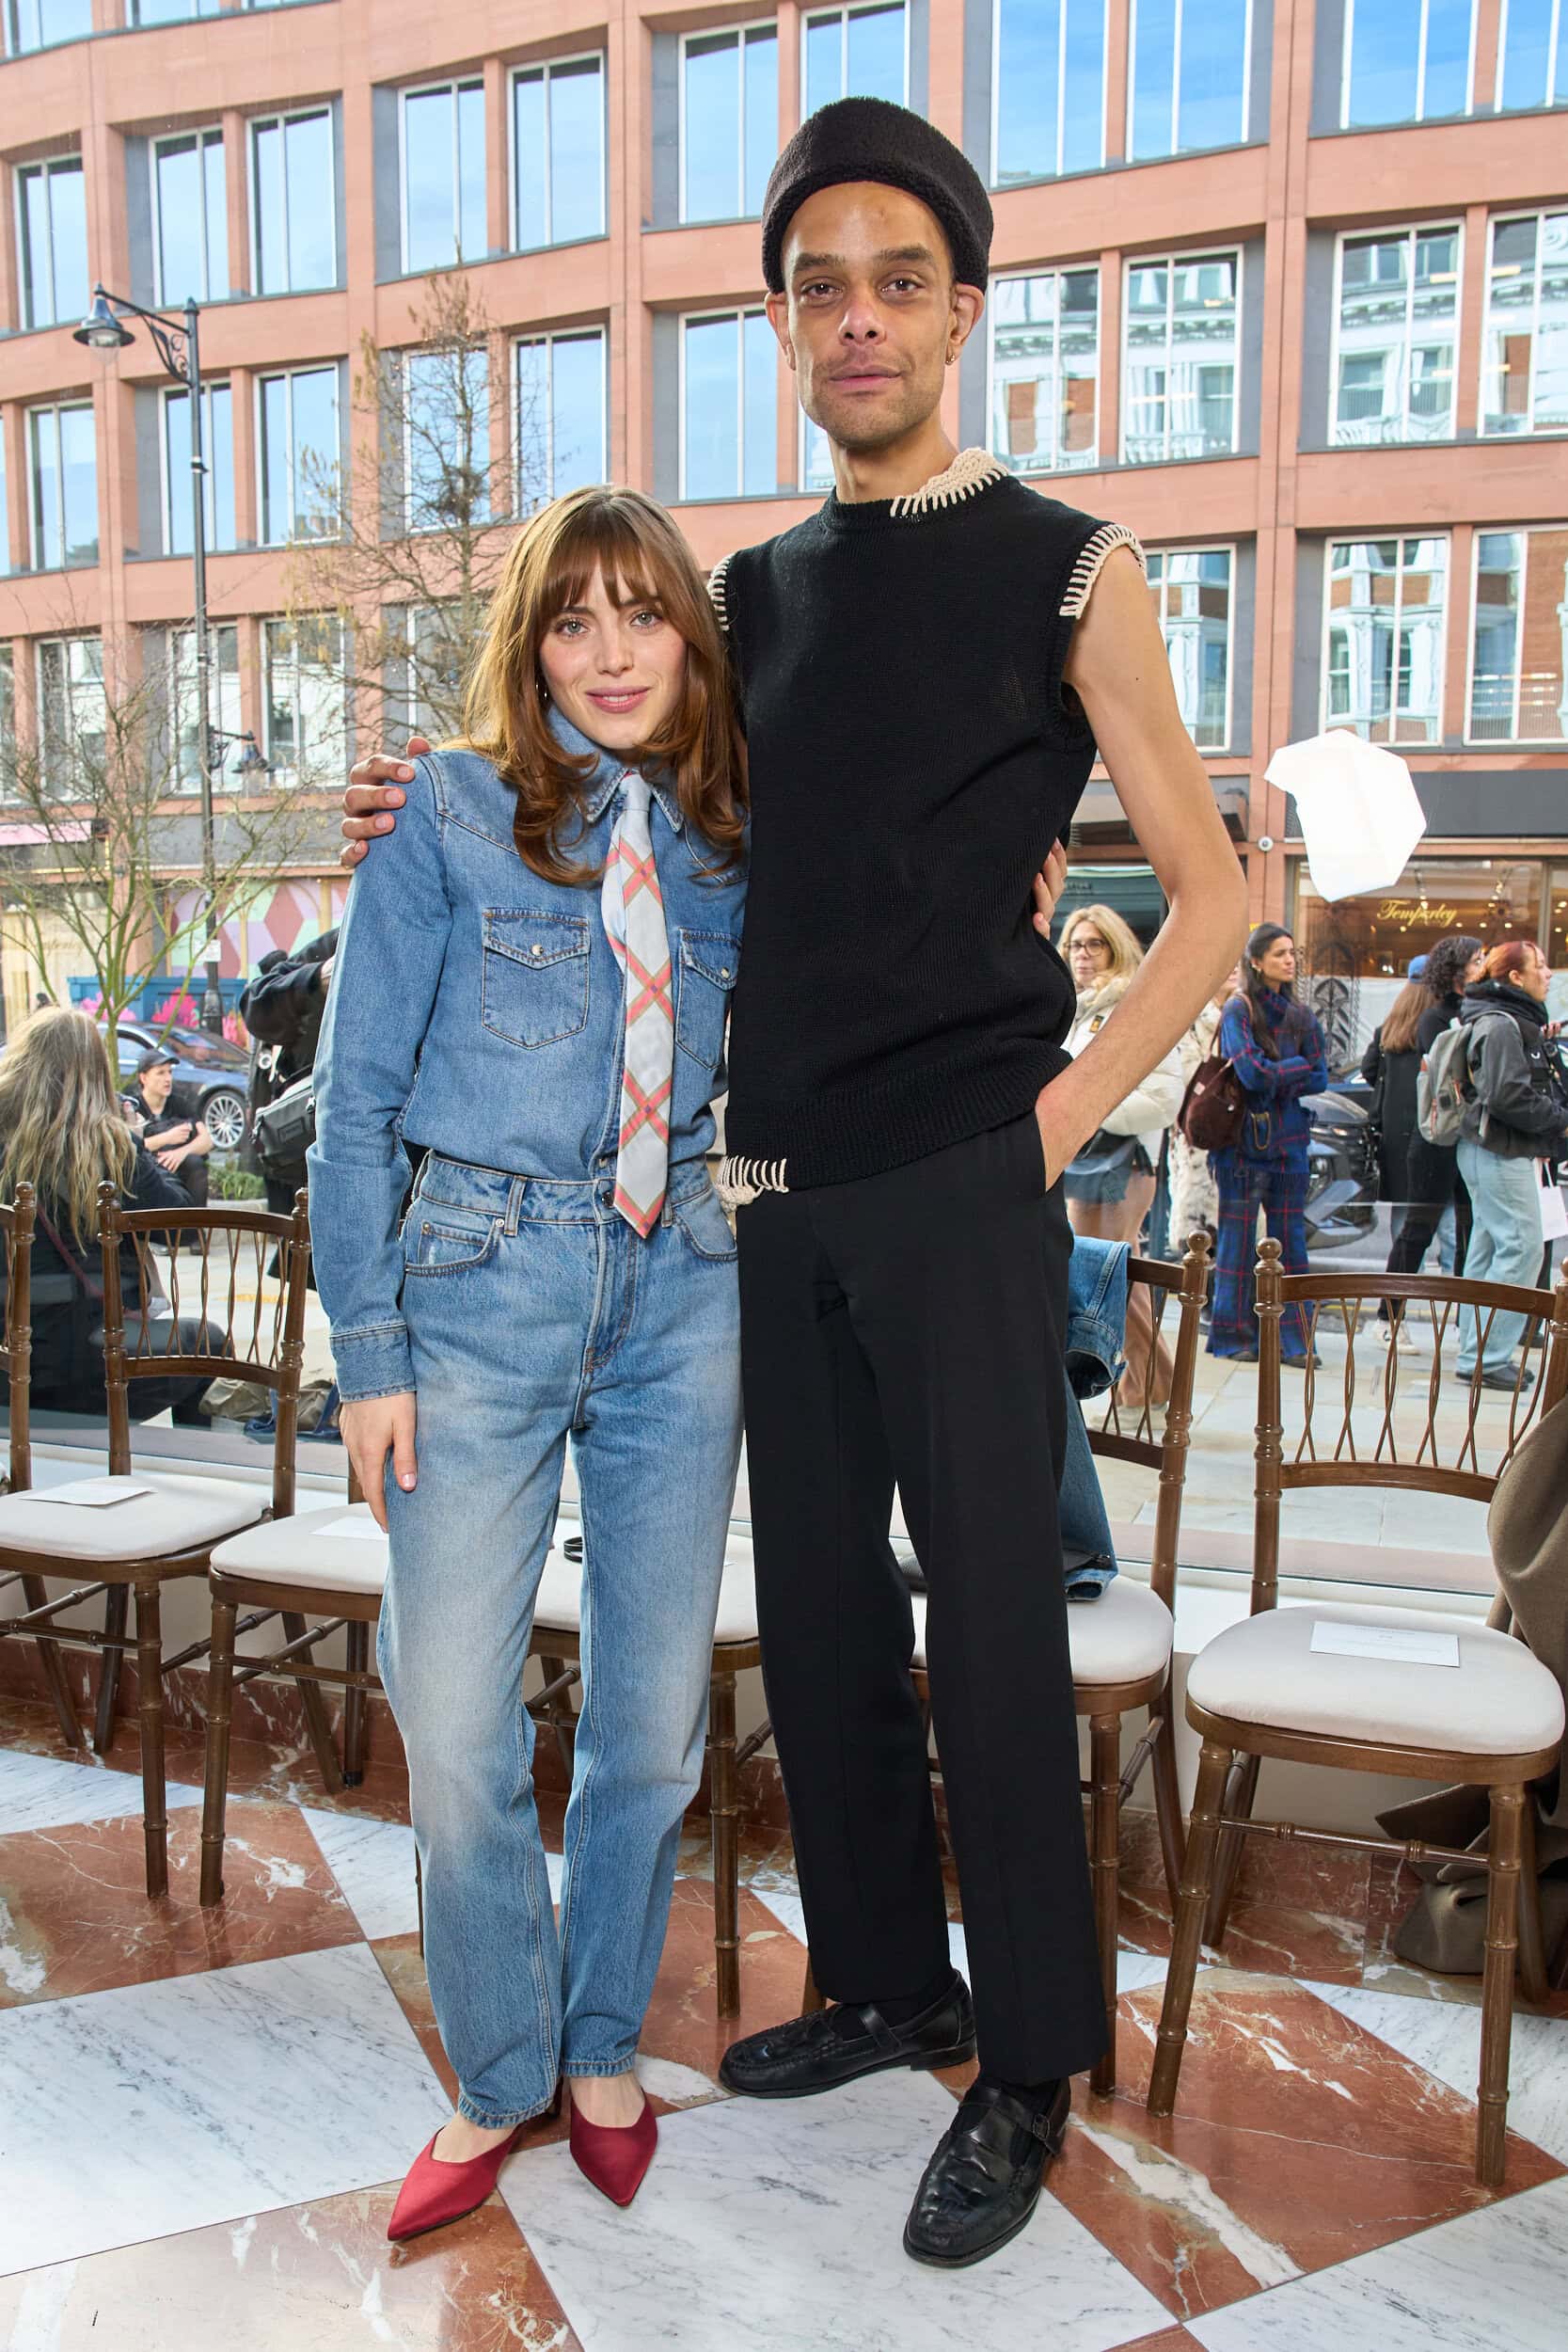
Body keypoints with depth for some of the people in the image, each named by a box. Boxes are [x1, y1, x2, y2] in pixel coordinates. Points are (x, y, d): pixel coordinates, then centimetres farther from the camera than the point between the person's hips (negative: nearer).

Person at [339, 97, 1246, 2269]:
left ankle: (1031, 2065, 19)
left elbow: (1214, 895, 1)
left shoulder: (1067, 572, -1)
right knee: (818, 1607, 12)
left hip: (961, 1191, -5)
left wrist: (1066, 1112, -9)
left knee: (991, 1620, 0)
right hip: (781, 1189, 5)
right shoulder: (755, 593, 13)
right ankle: (886, 1986, 31)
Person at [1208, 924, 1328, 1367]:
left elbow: (1319, 1078, 6)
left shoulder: (1301, 1015, 11)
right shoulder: (1239, 1009, -6)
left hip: (1289, 1142, 5)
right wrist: (1298, 1067, -5)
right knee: (1239, 1238, 1)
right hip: (1244, 1142, -5)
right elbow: (1252, 1072, -17)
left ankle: (1293, 1338, 10)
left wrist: (1273, 1076, -7)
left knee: (1290, 1239, 5)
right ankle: (1233, 1335, 10)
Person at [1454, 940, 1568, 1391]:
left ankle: (1476, 1354, 17)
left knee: (1489, 1247, 11)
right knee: (1521, 1246, -10)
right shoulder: (1501, 1023, -15)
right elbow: (1509, 1096, -23)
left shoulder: (1518, 1021, 18)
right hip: (1501, 1152, -11)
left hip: (1490, 1150, 11)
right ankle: (1488, 1358, -8)